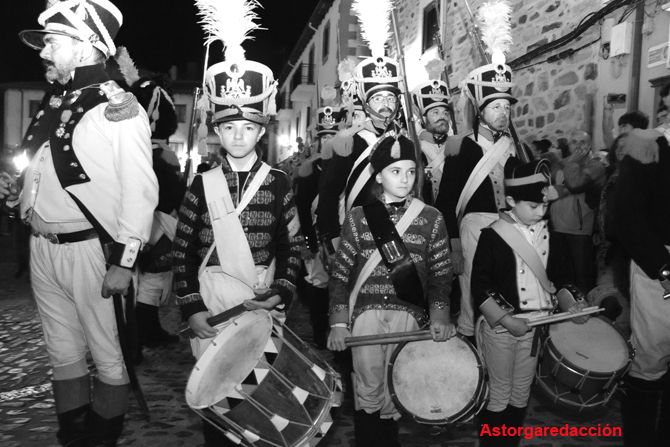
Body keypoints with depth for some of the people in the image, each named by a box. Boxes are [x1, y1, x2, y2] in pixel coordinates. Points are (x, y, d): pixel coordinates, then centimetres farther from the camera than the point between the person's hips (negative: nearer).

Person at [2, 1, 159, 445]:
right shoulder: (54, 102, 10)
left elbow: (140, 189, -17)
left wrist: (123, 262, -18)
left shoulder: (119, 109, -13)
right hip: (42, 246, 8)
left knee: (105, 350, 7)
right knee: (62, 350, 18)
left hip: (88, 249, -8)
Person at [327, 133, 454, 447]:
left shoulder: (431, 218, 4)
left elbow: (441, 272, 4)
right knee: (368, 392, 4)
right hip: (365, 314, 0)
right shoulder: (358, 216, 3)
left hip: (410, 315, 0)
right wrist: (339, 321, -4)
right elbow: (341, 272, 2)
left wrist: (439, 313, -10)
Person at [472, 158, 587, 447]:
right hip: (500, 326, -5)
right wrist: (507, 320, -19)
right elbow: (479, 287, -14)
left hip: (536, 325, 5)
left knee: (521, 392, 17)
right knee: (499, 393, 8)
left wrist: (568, 303, 1)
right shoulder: (493, 236, -15)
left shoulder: (547, 232, 2)